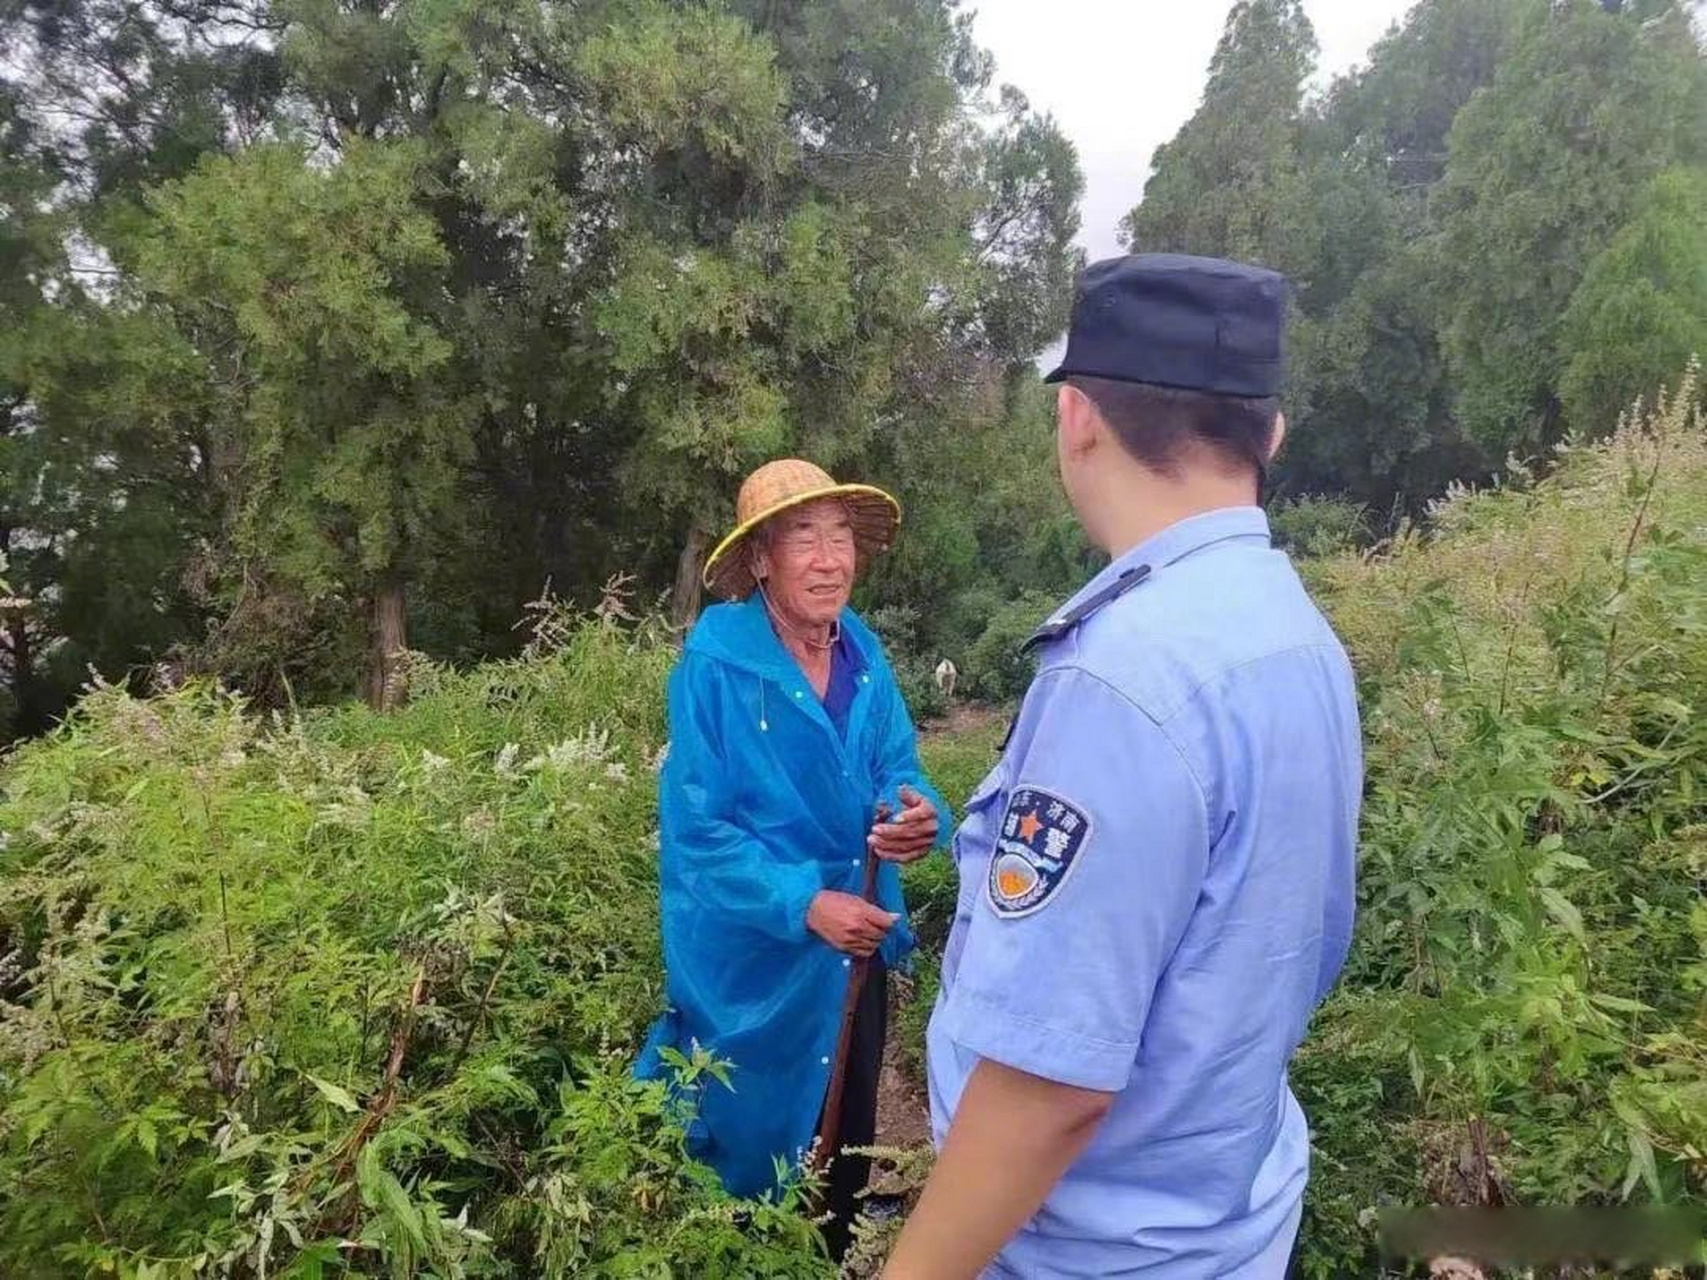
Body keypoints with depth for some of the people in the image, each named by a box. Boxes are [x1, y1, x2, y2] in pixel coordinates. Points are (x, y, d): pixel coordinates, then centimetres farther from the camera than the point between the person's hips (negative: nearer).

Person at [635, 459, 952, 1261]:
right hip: (752, 961, -5)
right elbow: (696, 828, -19)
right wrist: (802, 902, -27)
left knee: (846, 1145, 23)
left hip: (856, 947, 5)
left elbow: (896, 773, 0)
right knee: (750, 1150, 16)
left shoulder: (863, 652, -2)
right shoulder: (716, 660, -20)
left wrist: (918, 816, -23)